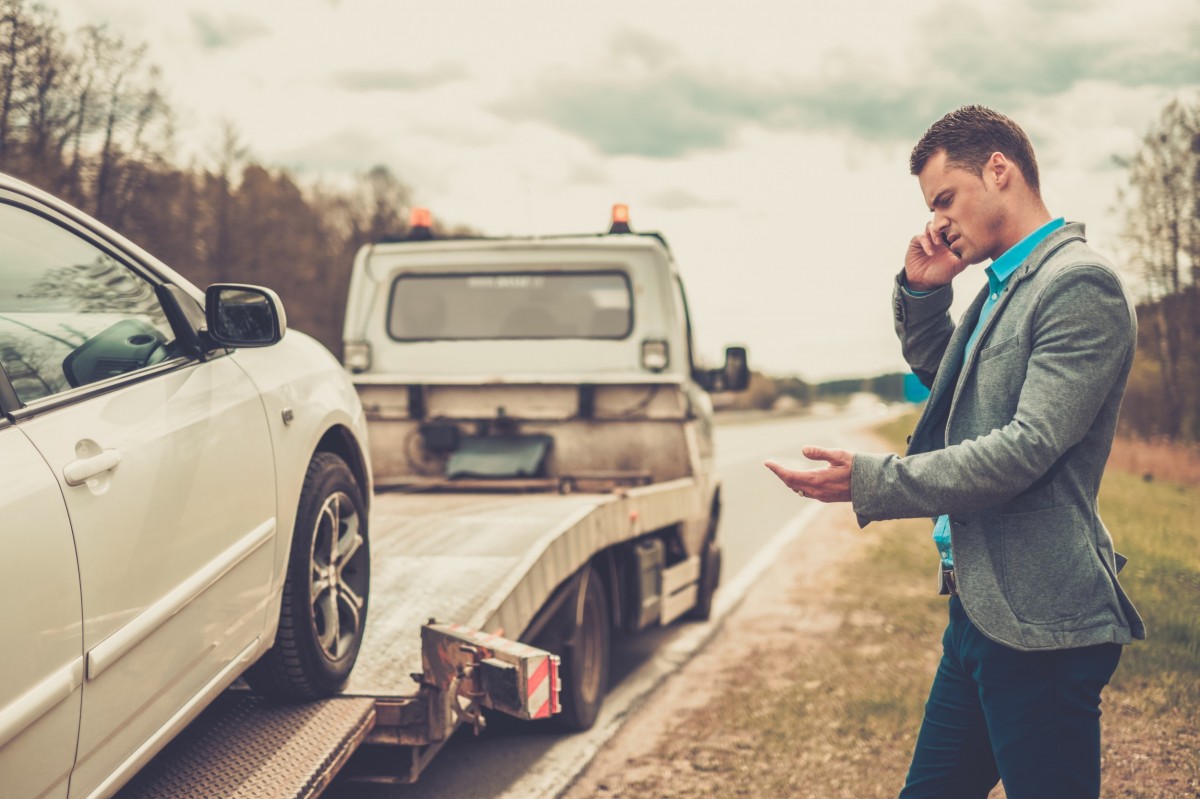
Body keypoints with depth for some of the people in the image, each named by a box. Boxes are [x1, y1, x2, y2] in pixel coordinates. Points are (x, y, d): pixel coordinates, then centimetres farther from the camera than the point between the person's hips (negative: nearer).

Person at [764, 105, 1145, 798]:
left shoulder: (1081, 285, -14)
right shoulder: (1004, 287, 15)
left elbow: (1027, 448, -22)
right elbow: (940, 378, 30)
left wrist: (871, 481, -19)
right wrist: (923, 292, 11)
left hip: (1038, 622, -9)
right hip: (982, 606, 10)